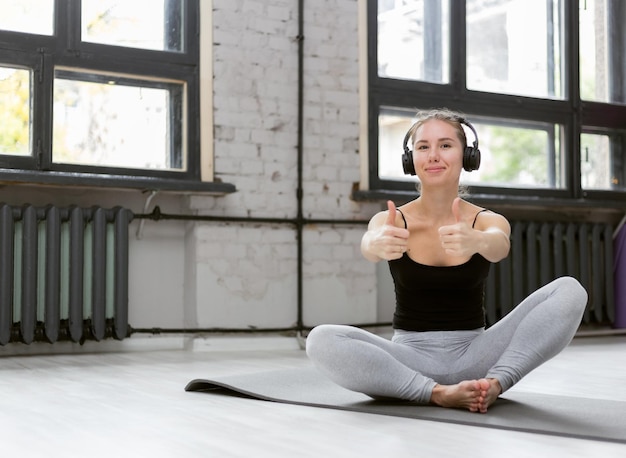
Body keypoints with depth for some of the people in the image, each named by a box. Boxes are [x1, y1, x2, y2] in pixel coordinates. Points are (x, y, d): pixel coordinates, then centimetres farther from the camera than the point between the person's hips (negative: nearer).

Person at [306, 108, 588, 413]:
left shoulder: (488, 221, -2)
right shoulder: (392, 221, -3)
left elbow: (500, 245, -27)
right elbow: (369, 242, -27)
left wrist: (477, 241, -51)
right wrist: (377, 245, -52)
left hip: (473, 356, 1)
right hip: (411, 356, -1)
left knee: (569, 291, -17)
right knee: (321, 341, -29)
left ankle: (496, 381, -28)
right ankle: (438, 393, -30)